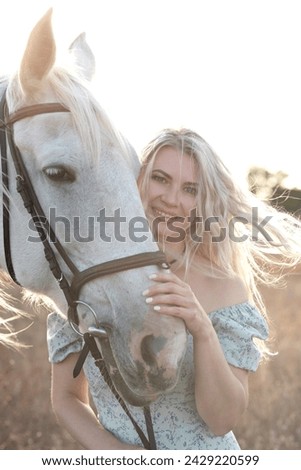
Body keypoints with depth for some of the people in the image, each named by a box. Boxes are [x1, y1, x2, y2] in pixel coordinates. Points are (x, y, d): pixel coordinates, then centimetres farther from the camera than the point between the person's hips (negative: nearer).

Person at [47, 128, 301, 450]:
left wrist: (203, 332, -31)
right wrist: (110, 450, -18)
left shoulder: (226, 289, -14)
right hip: (115, 449, 1)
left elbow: (223, 421, -18)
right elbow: (67, 398, -2)